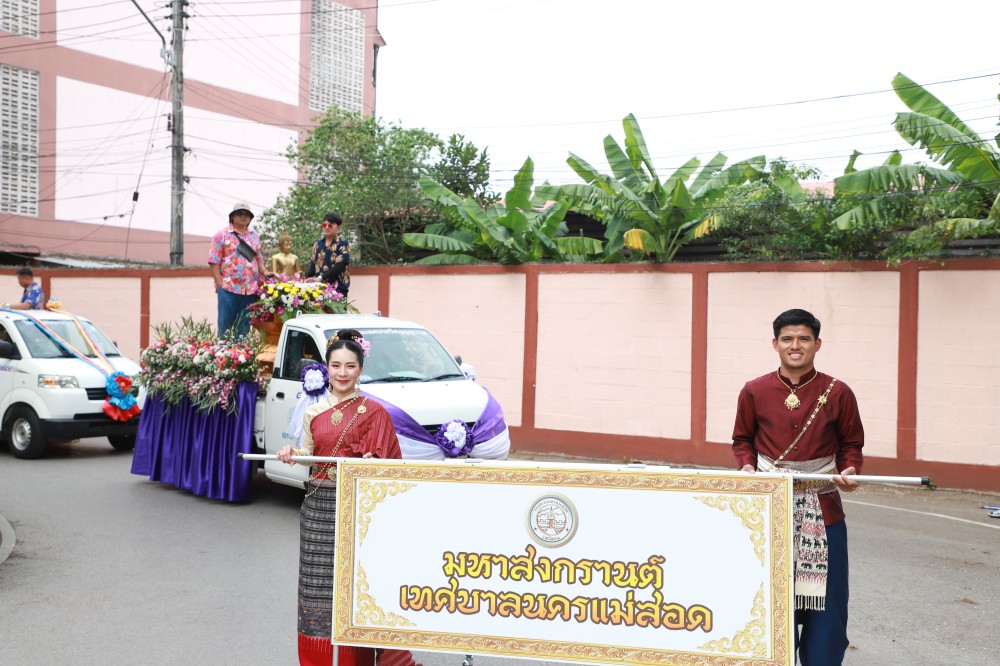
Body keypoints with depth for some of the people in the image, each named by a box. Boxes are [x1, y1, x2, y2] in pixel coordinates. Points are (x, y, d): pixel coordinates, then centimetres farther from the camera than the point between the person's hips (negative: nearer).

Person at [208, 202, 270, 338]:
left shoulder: (254, 236, 16)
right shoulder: (222, 235, 0)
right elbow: (214, 261, -4)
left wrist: (264, 272, 4)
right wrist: (219, 284, -11)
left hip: (250, 289, 5)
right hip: (229, 288, -5)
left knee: (244, 327, 9)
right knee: (225, 325, -1)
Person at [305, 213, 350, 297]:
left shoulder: (343, 244, -1)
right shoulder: (317, 244, 16)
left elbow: (339, 266, -12)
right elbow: (313, 264, 13)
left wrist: (321, 277, -20)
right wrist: (306, 275, -9)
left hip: (338, 288, -4)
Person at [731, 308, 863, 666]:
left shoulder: (837, 393, -2)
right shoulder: (754, 391, 0)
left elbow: (851, 443, 9)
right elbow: (742, 440, 11)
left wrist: (850, 470, -11)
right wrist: (747, 467, -7)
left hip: (822, 508, 0)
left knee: (826, 596, 5)